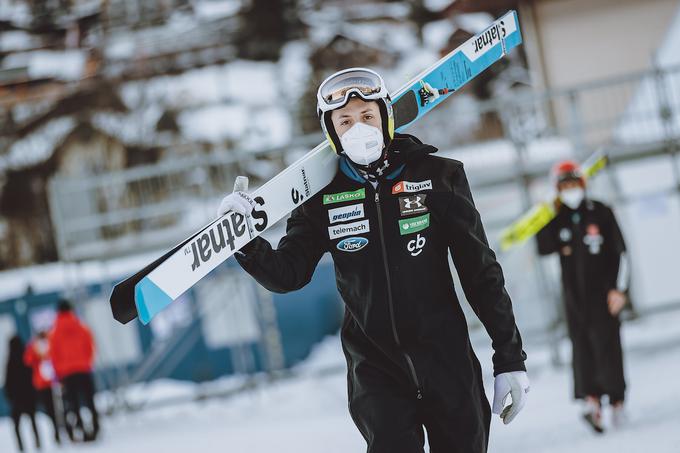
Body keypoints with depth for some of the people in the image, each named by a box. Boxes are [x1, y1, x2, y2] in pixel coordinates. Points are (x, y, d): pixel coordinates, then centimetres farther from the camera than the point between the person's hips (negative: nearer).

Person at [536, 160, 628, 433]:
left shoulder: (601, 213, 0)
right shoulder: (558, 220, 7)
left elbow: (621, 253, 1)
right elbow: (544, 249, -4)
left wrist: (619, 288, -6)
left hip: (603, 292, -2)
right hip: (574, 295, 2)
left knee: (606, 344, -5)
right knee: (581, 345, -7)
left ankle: (616, 400, 4)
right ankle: (591, 399, -13)